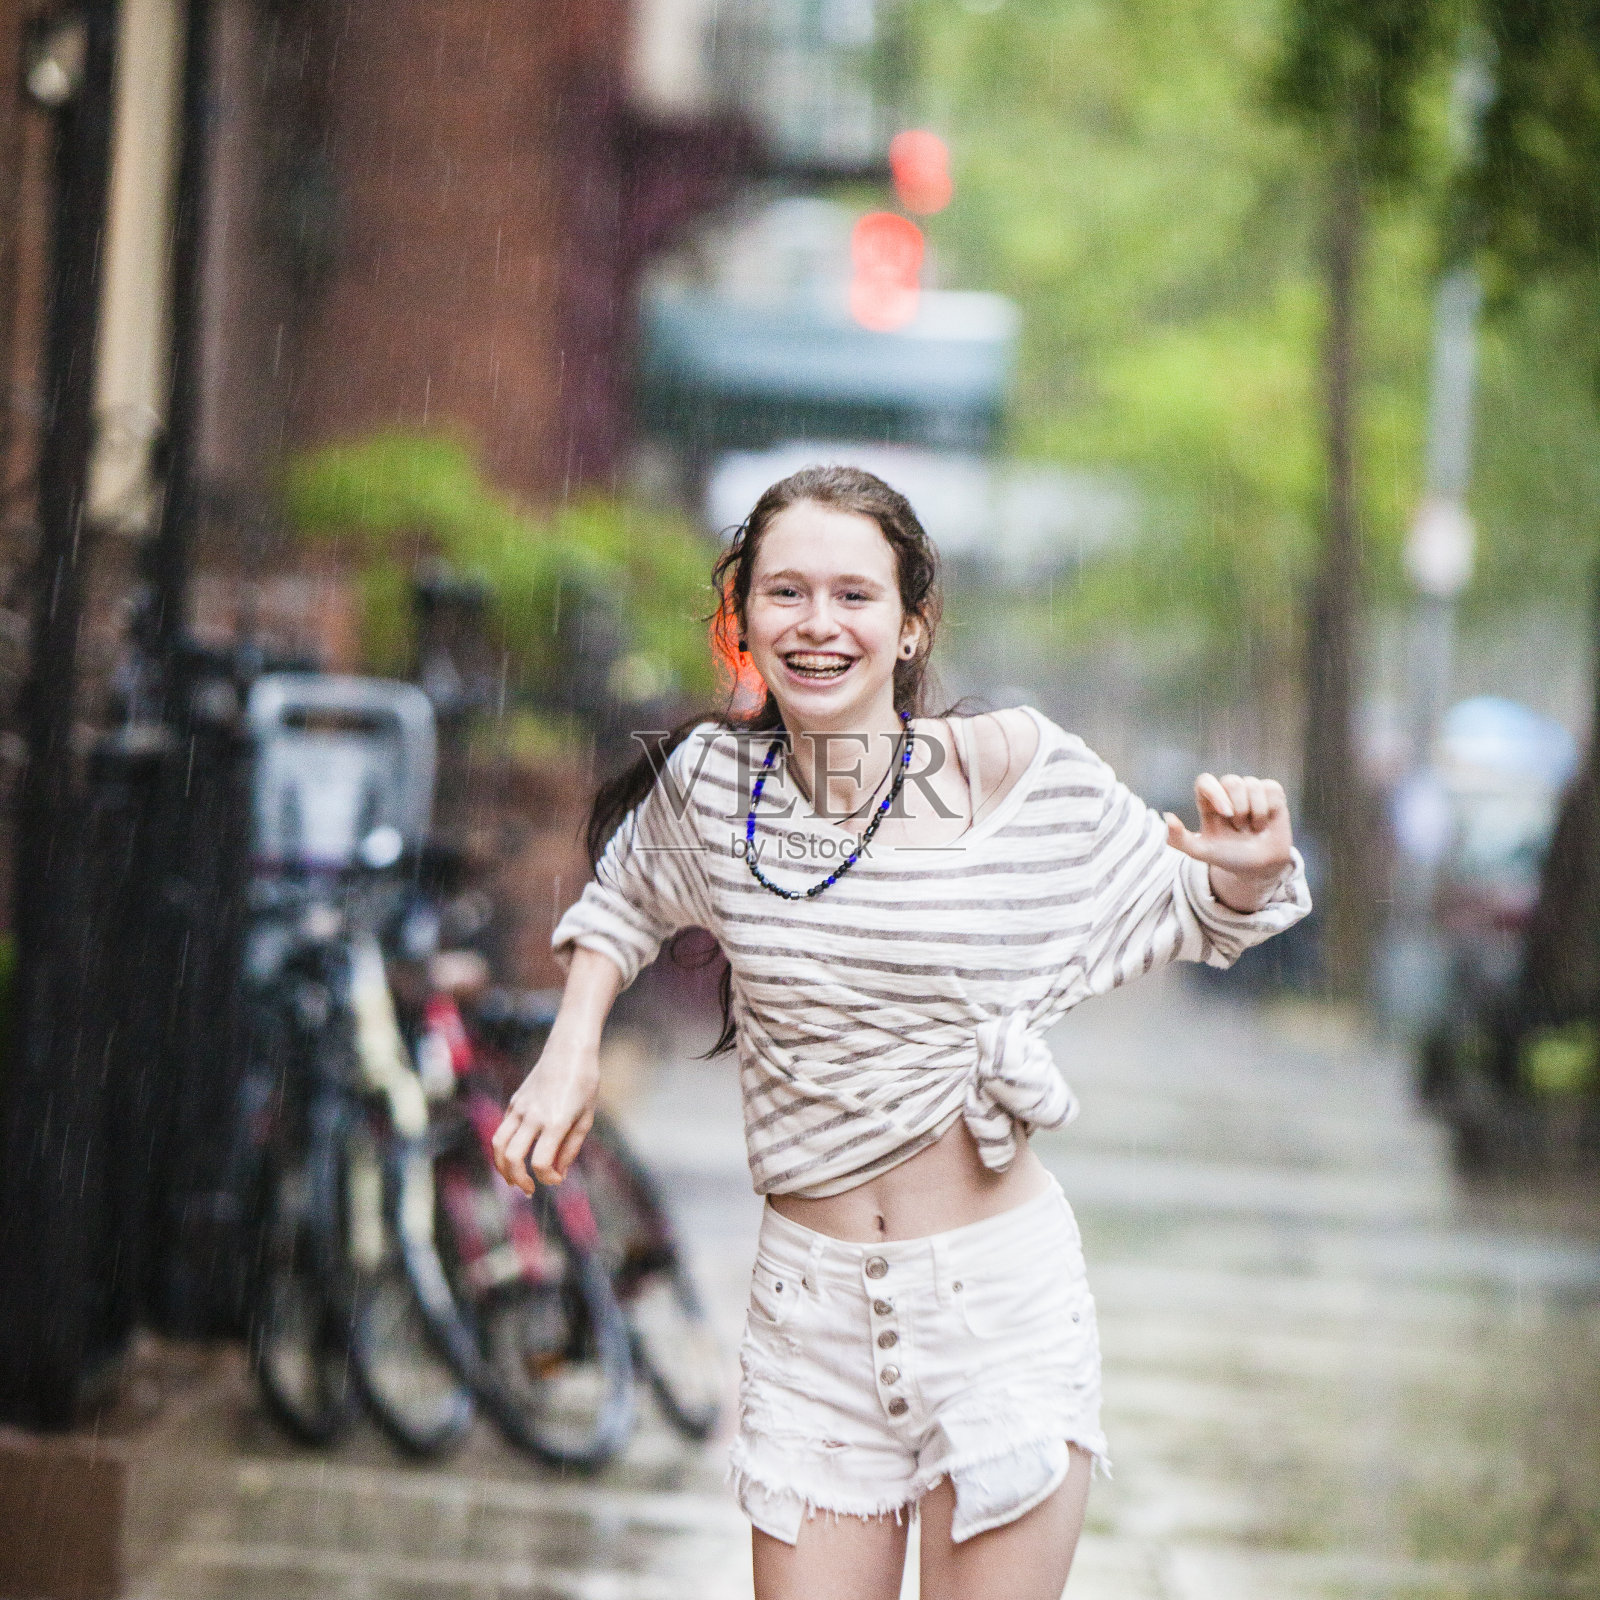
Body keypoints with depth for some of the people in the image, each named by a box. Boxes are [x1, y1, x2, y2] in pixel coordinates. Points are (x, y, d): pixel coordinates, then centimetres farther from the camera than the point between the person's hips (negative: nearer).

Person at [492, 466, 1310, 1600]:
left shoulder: (1009, 770, -9)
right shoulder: (711, 781, -2)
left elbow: (1196, 909, 4)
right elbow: (628, 898, 22)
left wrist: (1255, 865, -17)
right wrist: (570, 1053, 10)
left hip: (1001, 1291, -2)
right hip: (811, 1299, 3)